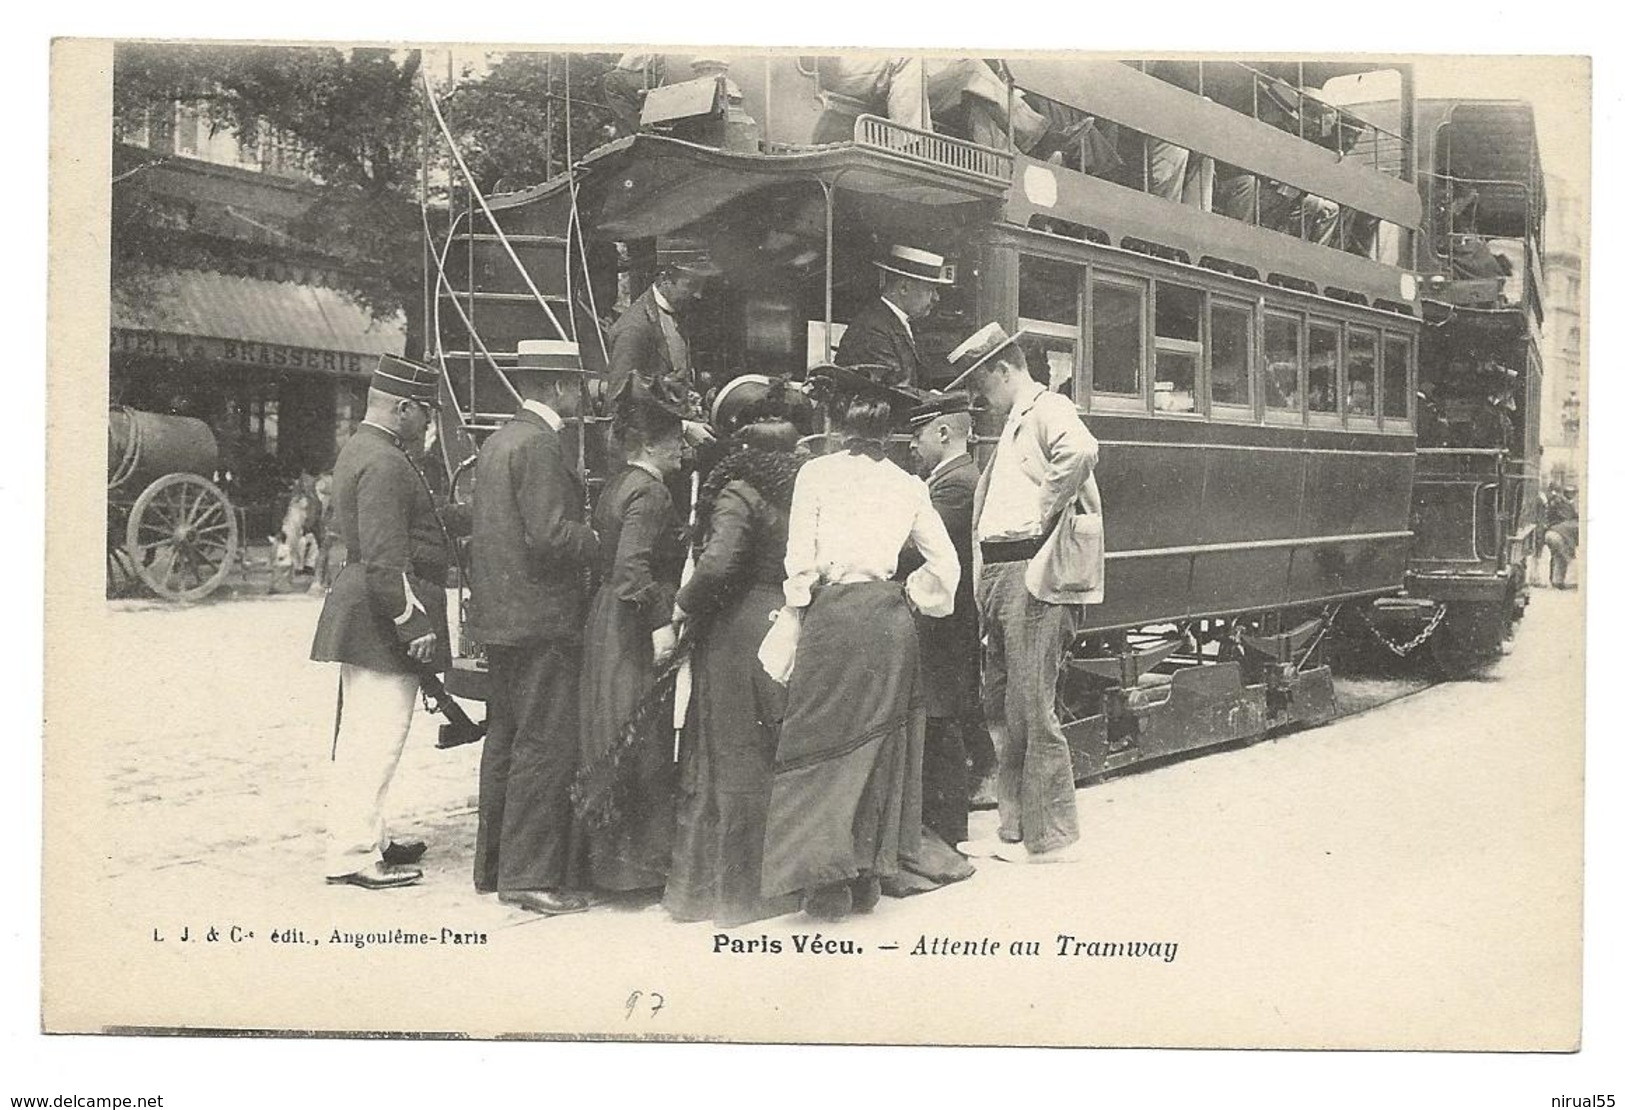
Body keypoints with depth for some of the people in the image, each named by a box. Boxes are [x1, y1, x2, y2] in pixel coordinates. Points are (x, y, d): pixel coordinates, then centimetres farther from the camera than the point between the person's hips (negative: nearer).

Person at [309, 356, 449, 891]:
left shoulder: (360, 450, 16)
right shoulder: (384, 464, -18)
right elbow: (385, 559, -23)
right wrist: (413, 624, -22)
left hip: (363, 619, 11)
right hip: (382, 622, -11)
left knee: (361, 735, 17)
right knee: (377, 736, -6)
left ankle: (368, 837, 29)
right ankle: (354, 854, 0)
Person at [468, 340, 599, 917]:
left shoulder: (498, 440, 15)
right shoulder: (540, 444, -15)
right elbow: (551, 534, -23)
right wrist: (604, 542, -10)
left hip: (499, 614, 10)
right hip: (541, 617, -10)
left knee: (505, 740, 16)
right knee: (545, 746, -5)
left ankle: (492, 864, 25)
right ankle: (531, 875, -1)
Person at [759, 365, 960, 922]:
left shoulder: (816, 473, -2)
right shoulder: (907, 485, 8)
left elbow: (800, 562, -5)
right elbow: (945, 562, 10)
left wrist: (792, 622, 3)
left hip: (833, 611, -4)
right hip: (891, 618, 4)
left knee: (823, 742, 3)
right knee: (880, 740, 13)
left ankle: (829, 880, 2)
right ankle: (869, 875, 19)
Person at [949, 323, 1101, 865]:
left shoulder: (1048, 411, -7)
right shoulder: (1013, 423, 24)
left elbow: (1080, 451, -29)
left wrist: (1045, 515, -19)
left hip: (1031, 573, -10)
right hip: (999, 576, 10)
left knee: (1032, 709, -5)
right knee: (1000, 707, 13)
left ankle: (1050, 837, 4)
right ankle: (1014, 830, 21)